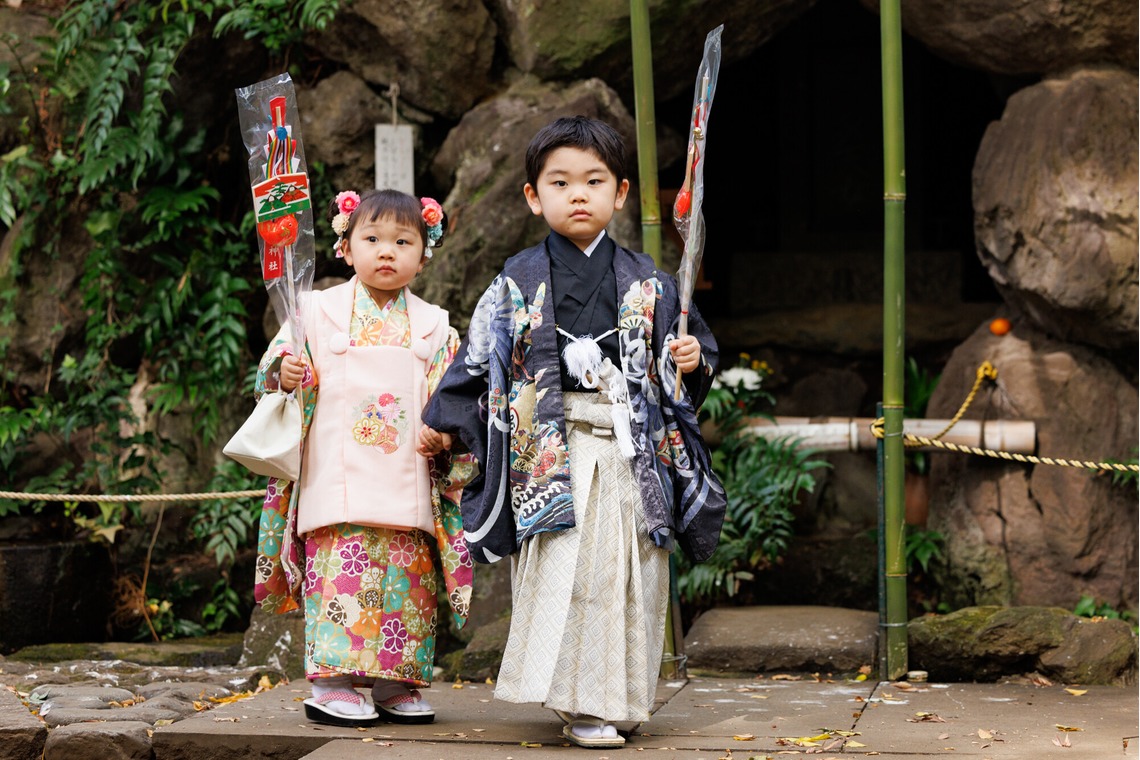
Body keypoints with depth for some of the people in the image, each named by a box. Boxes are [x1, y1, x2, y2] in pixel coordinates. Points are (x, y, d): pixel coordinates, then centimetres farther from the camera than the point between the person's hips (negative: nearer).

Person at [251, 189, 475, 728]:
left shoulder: (434, 326, 13)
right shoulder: (320, 310, 7)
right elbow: (273, 368, 7)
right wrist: (284, 373, -14)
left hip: (407, 488, 3)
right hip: (338, 478, -3)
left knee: (409, 576, 2)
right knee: (340, 569, -10)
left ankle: (396, 684, 11)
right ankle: (331, 683, -6)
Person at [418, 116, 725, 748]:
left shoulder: (647, 284, 9)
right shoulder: (518, 283, 5)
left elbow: (691, 346, 17)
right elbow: (478, 360, 10)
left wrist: (691, 359, -6)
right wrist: (442, 424, 9)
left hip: (631, 451, 2)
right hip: (550, 453, -2)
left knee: (621, 573, 2)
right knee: (562, 572, -9)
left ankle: (609, 698, 14)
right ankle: (577, 704, -2)